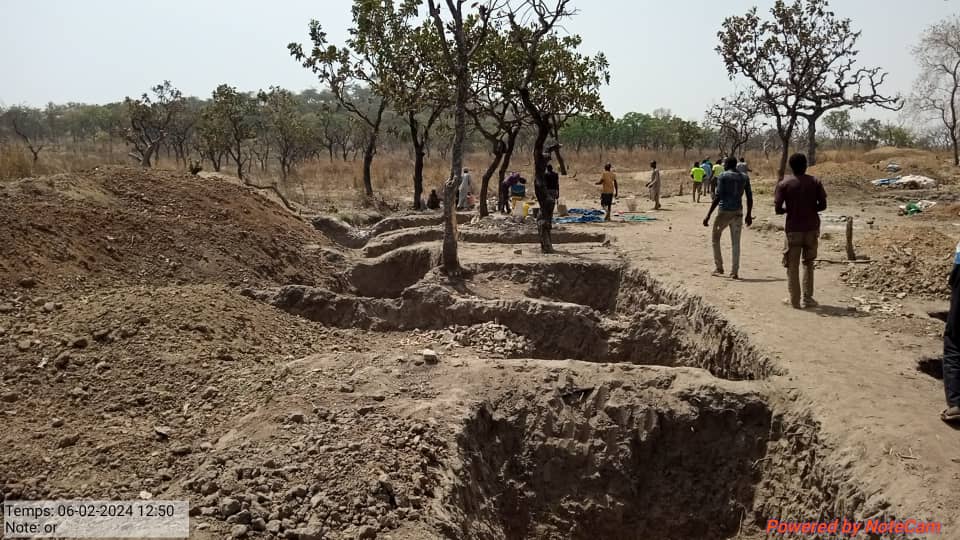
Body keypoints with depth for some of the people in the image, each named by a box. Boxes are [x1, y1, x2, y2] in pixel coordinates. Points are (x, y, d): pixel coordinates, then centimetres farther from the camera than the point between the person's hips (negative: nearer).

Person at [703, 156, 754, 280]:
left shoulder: (723, 176, -6)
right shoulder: (744, 177, 8)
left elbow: (718, 197, -13)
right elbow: (749, 197, 9)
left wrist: (708, 215, -14)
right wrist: (749, 215, 18)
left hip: (724, 212, -4)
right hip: (738, 212, 4)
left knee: (716, 239, 14)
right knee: (736, 243, 7)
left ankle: (719, 267, 15)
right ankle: (735, 272, 5)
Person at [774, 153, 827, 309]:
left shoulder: (784, 184, -6)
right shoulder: (815, 182, -1)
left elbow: (777, 209, -9)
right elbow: (823, 205, -1)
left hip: (793, 229, -2)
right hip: (812, 228, 2)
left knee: (792, 265, 7)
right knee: (808, 263, 15)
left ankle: (794, 299, 9)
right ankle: (807, 298, 15)